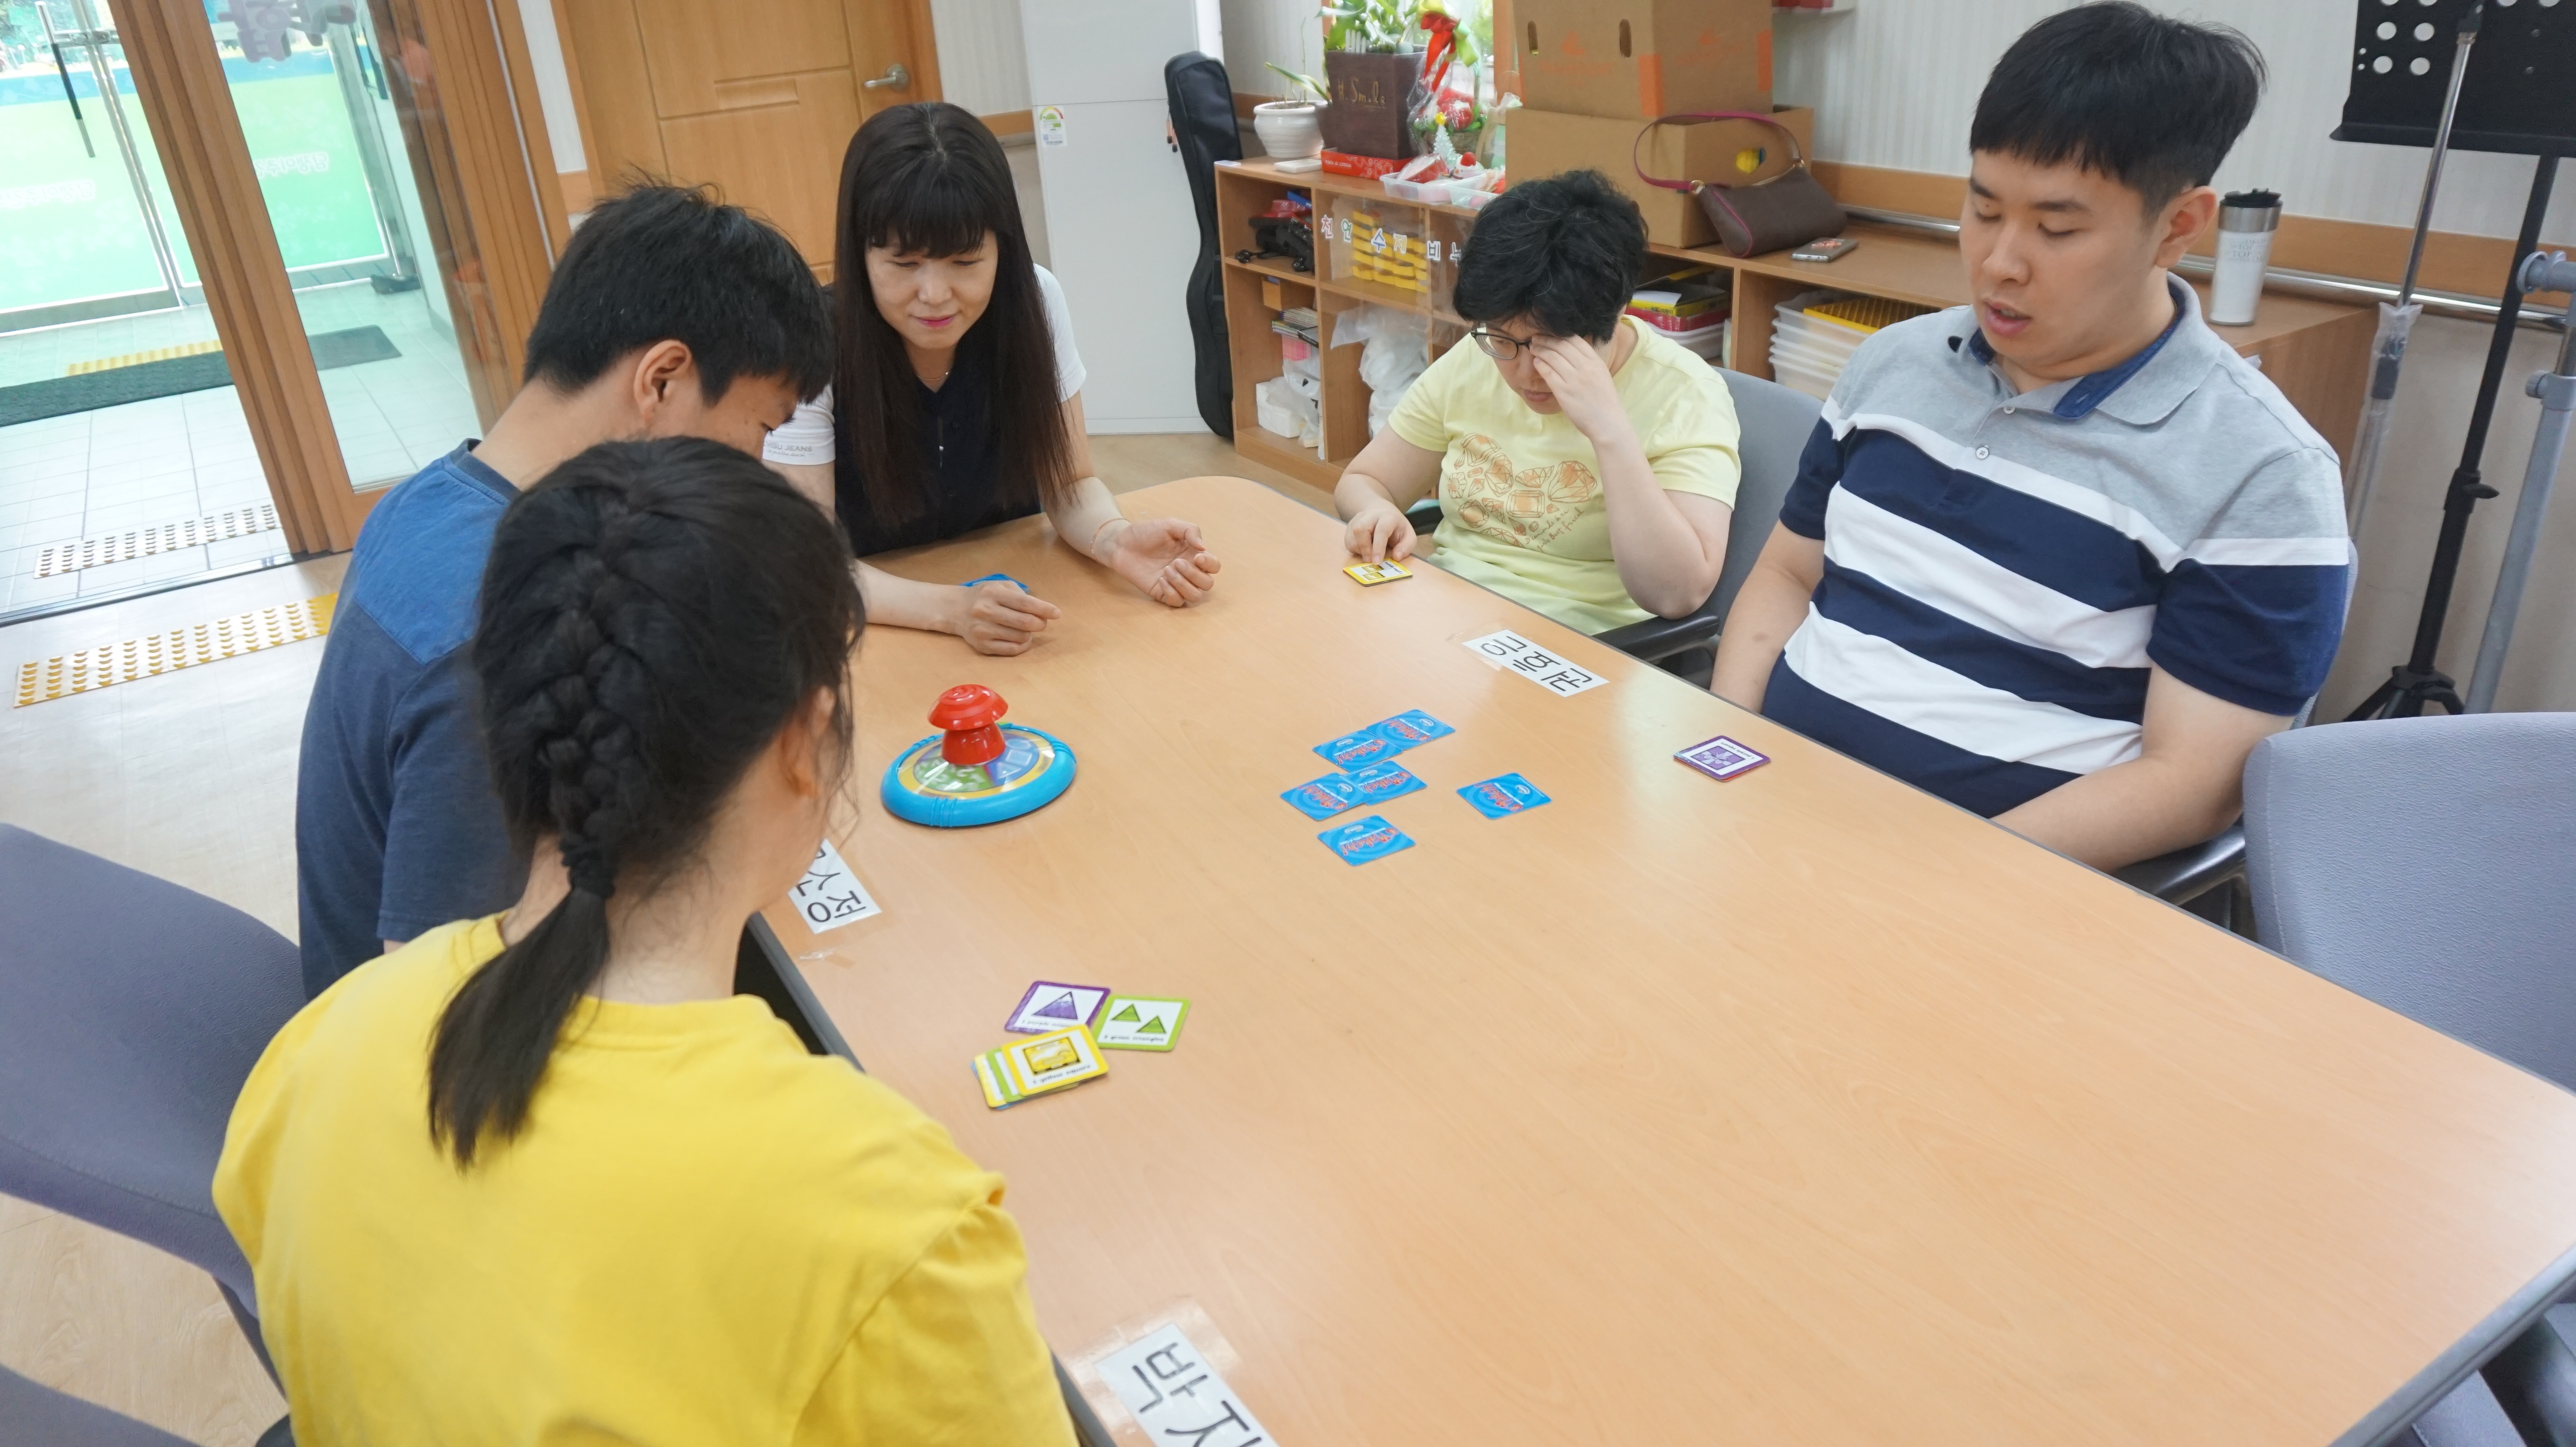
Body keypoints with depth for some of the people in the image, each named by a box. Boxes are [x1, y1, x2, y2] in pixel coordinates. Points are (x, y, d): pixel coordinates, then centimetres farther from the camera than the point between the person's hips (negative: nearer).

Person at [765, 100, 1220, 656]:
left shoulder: (1034, 300, -14)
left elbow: (1068, 485, -5)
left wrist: (1117, 540, -28)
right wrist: (952, 608, -38)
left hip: (1009, 587, 2)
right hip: (880, 629, -2)